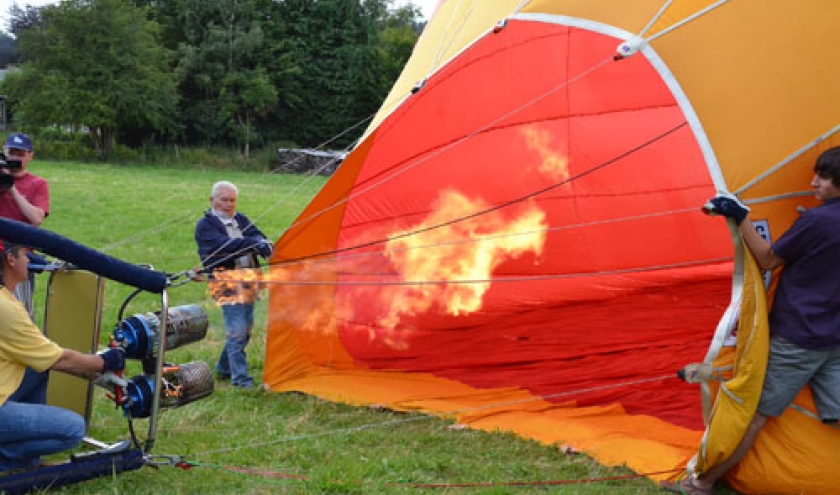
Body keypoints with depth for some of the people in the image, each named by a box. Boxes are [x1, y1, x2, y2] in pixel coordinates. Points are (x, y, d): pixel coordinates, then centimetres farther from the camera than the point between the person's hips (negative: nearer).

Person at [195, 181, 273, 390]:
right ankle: (240, 379, -6)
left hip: (248, 282, 7)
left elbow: (256, 235, 0)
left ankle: (223, 369, 31)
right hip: (227, 284, -7)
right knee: (237, 331, -12)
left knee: (244, 329, 14)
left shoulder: (241, 219, 16)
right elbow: (224, 246, -22)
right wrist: (253, 244, -32)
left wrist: (262, 243, -25)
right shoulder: (205, 226, -5)